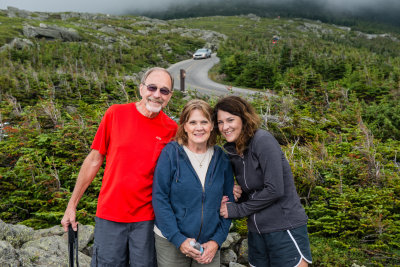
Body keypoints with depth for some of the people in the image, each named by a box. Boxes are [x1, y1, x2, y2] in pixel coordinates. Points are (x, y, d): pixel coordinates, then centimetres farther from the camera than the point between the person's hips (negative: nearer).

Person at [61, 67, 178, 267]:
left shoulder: (172, 129, -3)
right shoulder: (116, 114, -4)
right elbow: (94, 160, 1)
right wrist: (72, 205, 3)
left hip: (146, 220, 1)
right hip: (109, 215, 0)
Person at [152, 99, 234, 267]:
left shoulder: (221, 159, 1)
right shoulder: (171, 153, -9)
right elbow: (159, 198, -11)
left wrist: (217, 240, -3)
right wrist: (179, 239, -14)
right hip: (171, 243, -2)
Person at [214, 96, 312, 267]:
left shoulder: (262, 140, -15)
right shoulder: (232, 151, 6)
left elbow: (275, 189, -21)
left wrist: (237, 210, -12)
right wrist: (229, 202, -7)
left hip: (284, 227, -7)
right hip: (256, 231, 7)